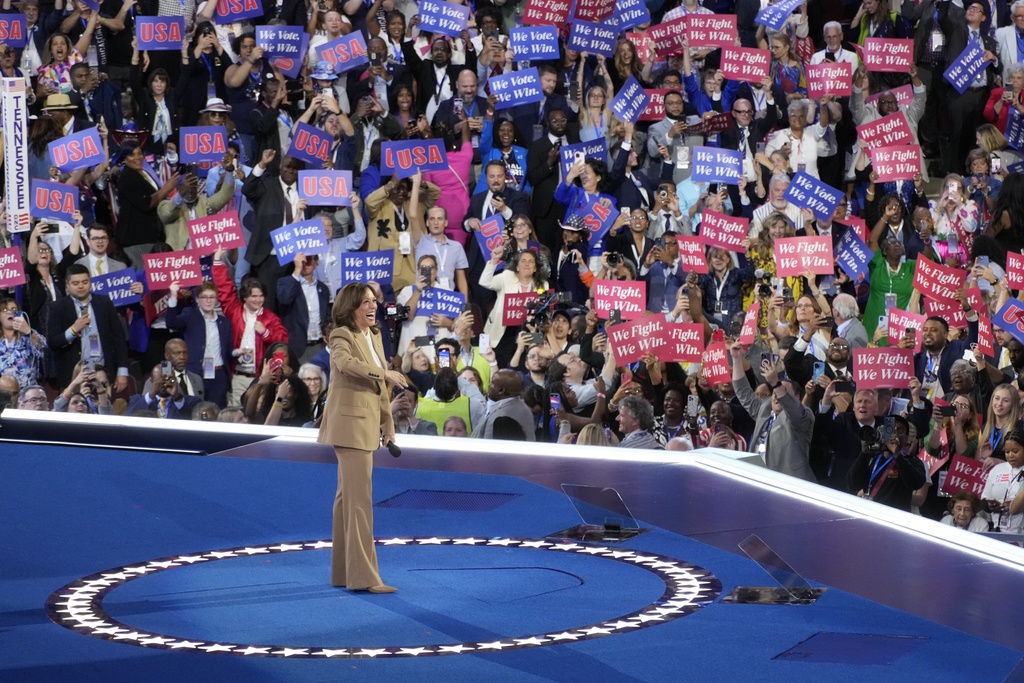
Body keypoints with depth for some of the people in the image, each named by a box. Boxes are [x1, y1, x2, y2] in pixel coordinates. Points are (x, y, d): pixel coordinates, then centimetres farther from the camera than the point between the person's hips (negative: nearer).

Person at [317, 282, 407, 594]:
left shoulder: (374, 336, 16)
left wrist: (387, 424, 18)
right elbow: (346, 363, -33)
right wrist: (385, 374, -42)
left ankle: (343, 572, 18)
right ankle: (363, 576, -14)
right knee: (360, 500, -12)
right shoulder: (343, 336, -10)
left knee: (348, 498, 13)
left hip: (366, 426, 9)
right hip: (351, 425, -9)